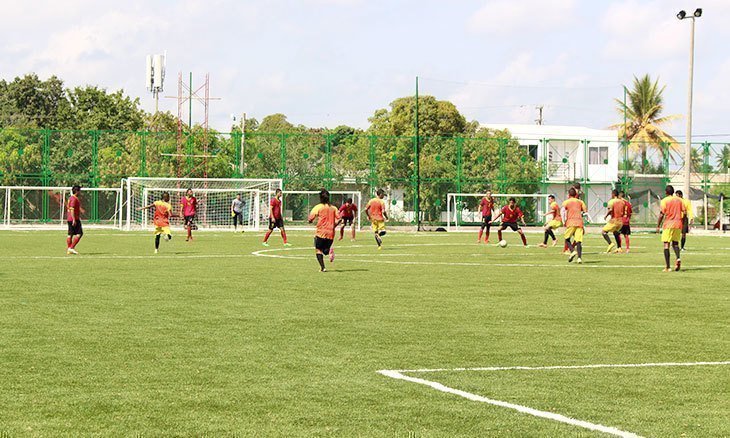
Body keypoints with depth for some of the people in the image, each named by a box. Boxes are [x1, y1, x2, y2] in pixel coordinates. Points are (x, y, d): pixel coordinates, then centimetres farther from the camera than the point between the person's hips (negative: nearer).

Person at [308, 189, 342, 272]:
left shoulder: (318, 207, -4)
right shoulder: (333, 208, 8)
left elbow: (310, 219, -8)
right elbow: (339, 219, 2)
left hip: (321, 232, -4)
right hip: (331, 234, 4)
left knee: (318, 250, 7)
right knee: (325, 250, 19)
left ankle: (322, 267, -10)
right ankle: (329, 251, -17)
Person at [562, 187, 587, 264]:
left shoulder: (566, 202, 8)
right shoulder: (580, 201, 16)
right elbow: (585, 210, 11)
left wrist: (564, 222, -5)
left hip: (571, 222, -2)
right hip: (579, 222, 2)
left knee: (567, 238, 12)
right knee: (579, 241, -1)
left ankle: (573, 251, -12)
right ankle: (579, 257, -17)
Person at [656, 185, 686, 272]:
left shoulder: (664, 201, -4)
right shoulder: (679, 200, 10)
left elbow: (661, 215, -8)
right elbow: (684, 212, 5)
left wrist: (658, 226, -1)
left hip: (668, 225, -4)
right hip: (678, 225, 4)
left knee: (666, 244, -1)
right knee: (675, 243, 17)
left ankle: (667, 267, -7)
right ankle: (678, 258, -11)